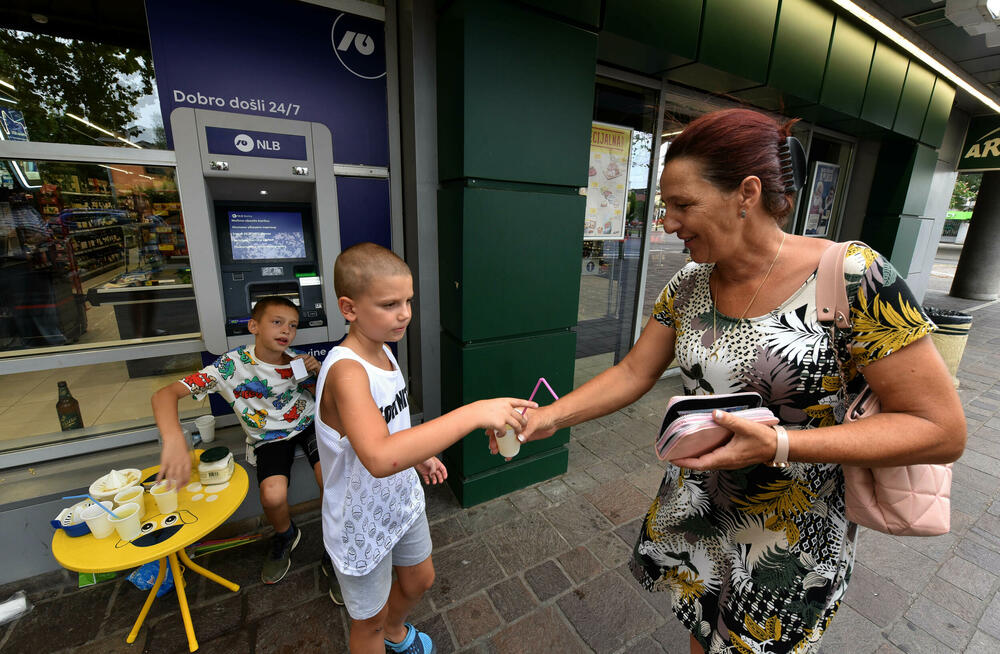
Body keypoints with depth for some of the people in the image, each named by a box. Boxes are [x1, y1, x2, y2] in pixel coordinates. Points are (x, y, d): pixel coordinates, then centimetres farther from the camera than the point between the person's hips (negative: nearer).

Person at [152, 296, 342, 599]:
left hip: (309, 425, 1)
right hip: (269, 438, 0)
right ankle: (285, 536, 14)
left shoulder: (298, 360, -10)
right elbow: (165, 394, -26)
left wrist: (320, 372, -19)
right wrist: (174, 441, -45)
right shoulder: (232, 365, -18)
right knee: (273, 495, -27)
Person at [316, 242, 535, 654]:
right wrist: (474, 413, -51)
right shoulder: (346, 371, -34)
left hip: (403, 500, 8)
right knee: (370, 619, 20)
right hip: (362, 523, -7)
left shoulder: (383, 350, -6)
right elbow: (380, 458, -49)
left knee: (419, 580, 30)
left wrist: (420, 455, 2)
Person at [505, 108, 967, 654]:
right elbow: (633, 373, -4)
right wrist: (550, 417, -13)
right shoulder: (688, 285, -7)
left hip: (792, 533, -3)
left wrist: (777, 445, -31)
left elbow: (943, 430, -18)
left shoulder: (852, 277, -22)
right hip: (694, 505, 4)